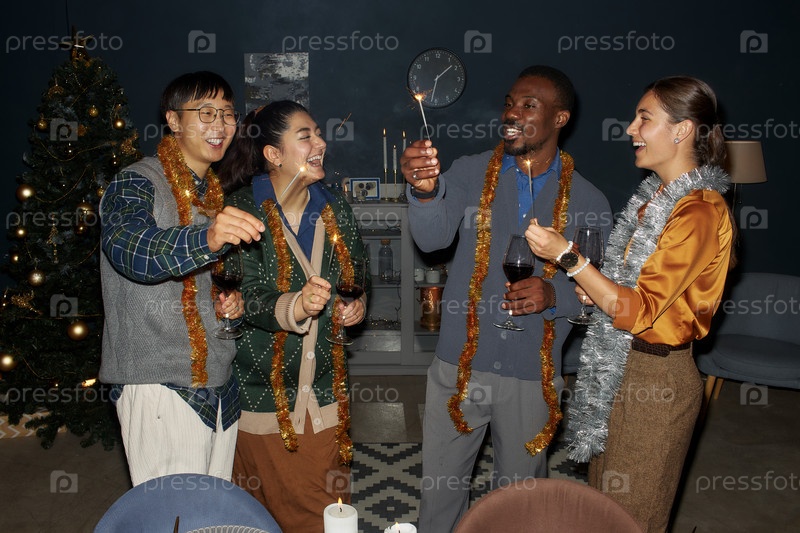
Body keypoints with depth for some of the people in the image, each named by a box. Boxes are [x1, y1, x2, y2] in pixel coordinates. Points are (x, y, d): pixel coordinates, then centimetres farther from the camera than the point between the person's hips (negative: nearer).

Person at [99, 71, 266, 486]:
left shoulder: (216, 193, 16)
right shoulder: (136, 184, -7)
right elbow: (132, 250, -29)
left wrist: (230, 301, 4)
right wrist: (207, 238, -47)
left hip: (219, 383, 7)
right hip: (160, 385, -7)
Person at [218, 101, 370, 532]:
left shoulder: (335, 209, 5)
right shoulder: (242, 210, -10)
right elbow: (245, 295, -18)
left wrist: (358, 302, -1)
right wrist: (295, 308, -37)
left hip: (326, 388, 4)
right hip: (263, 389, -4)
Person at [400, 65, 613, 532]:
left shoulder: (588, 201, -4)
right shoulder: (471, 173, -4)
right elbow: (432, 238, -20)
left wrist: (555, 294, -20)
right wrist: (425, 192, -41)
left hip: (533, 373, 0)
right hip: (460, 362, 0)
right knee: (441, 486, 15)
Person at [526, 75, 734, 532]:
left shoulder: (700, 213, -22)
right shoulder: (658, 194, 8)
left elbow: (638, 310, -25)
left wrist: (565, 254, -27)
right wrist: (585, 289, 1)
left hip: (656, 378, -9)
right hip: (621, 365, 9)